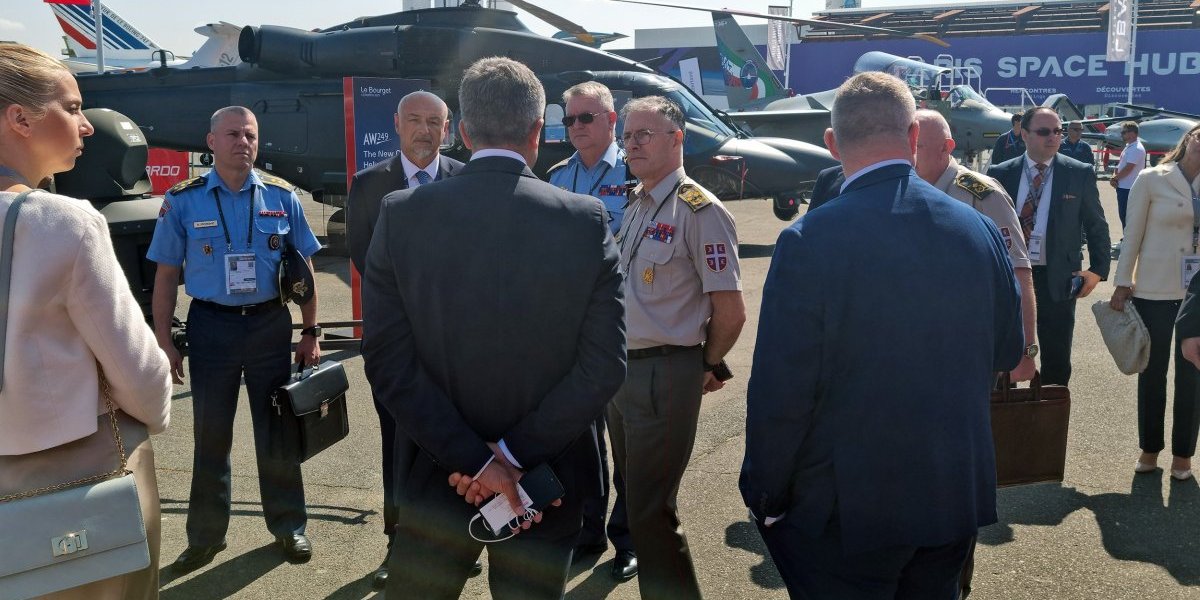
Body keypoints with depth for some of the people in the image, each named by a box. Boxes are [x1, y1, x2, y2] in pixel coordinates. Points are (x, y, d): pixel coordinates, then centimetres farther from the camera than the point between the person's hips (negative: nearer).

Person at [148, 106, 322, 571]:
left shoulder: (281, 197, 1)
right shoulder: (183, 200, -2)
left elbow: (304, 267, 5)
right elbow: (166, 274, 1)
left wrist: (311, 332, 1)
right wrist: (163, 341, -3)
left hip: (271, 324, 1)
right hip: (211, 326, 0)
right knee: (210, 433, 10)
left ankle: (288, 526, 25)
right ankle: (206, 536, 24)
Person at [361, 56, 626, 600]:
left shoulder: (400, 215, -9)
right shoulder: (588, 222, -10)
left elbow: (388, 362, -12)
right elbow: (604, 365, -12)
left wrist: (471, 459, -12)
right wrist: (513, 455, -12)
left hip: (438, 476, 0)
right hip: (550, 482, 0)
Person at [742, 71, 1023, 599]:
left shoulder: (808, 243, -20)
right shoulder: (980, 230, -4)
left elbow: (779, 393, -19)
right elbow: (1007, 352, 9)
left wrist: (765, 495, -5)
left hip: (845, 510, -5)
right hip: (957, 496, 5)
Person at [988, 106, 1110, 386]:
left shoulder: (1080, 174, -1)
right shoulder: (999, 174, 0)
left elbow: (1097, 226, 4)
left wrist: (1098, 269, -5)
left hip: (1058, 280, 0)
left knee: (1056, 360, 10)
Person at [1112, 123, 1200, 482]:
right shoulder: (1151, 180, -3)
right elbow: (1132, 235, -2)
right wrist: (1122, 284, -3)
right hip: (1155, 289, -2)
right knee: (1153, 371, 9)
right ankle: (1149, 449, 23)